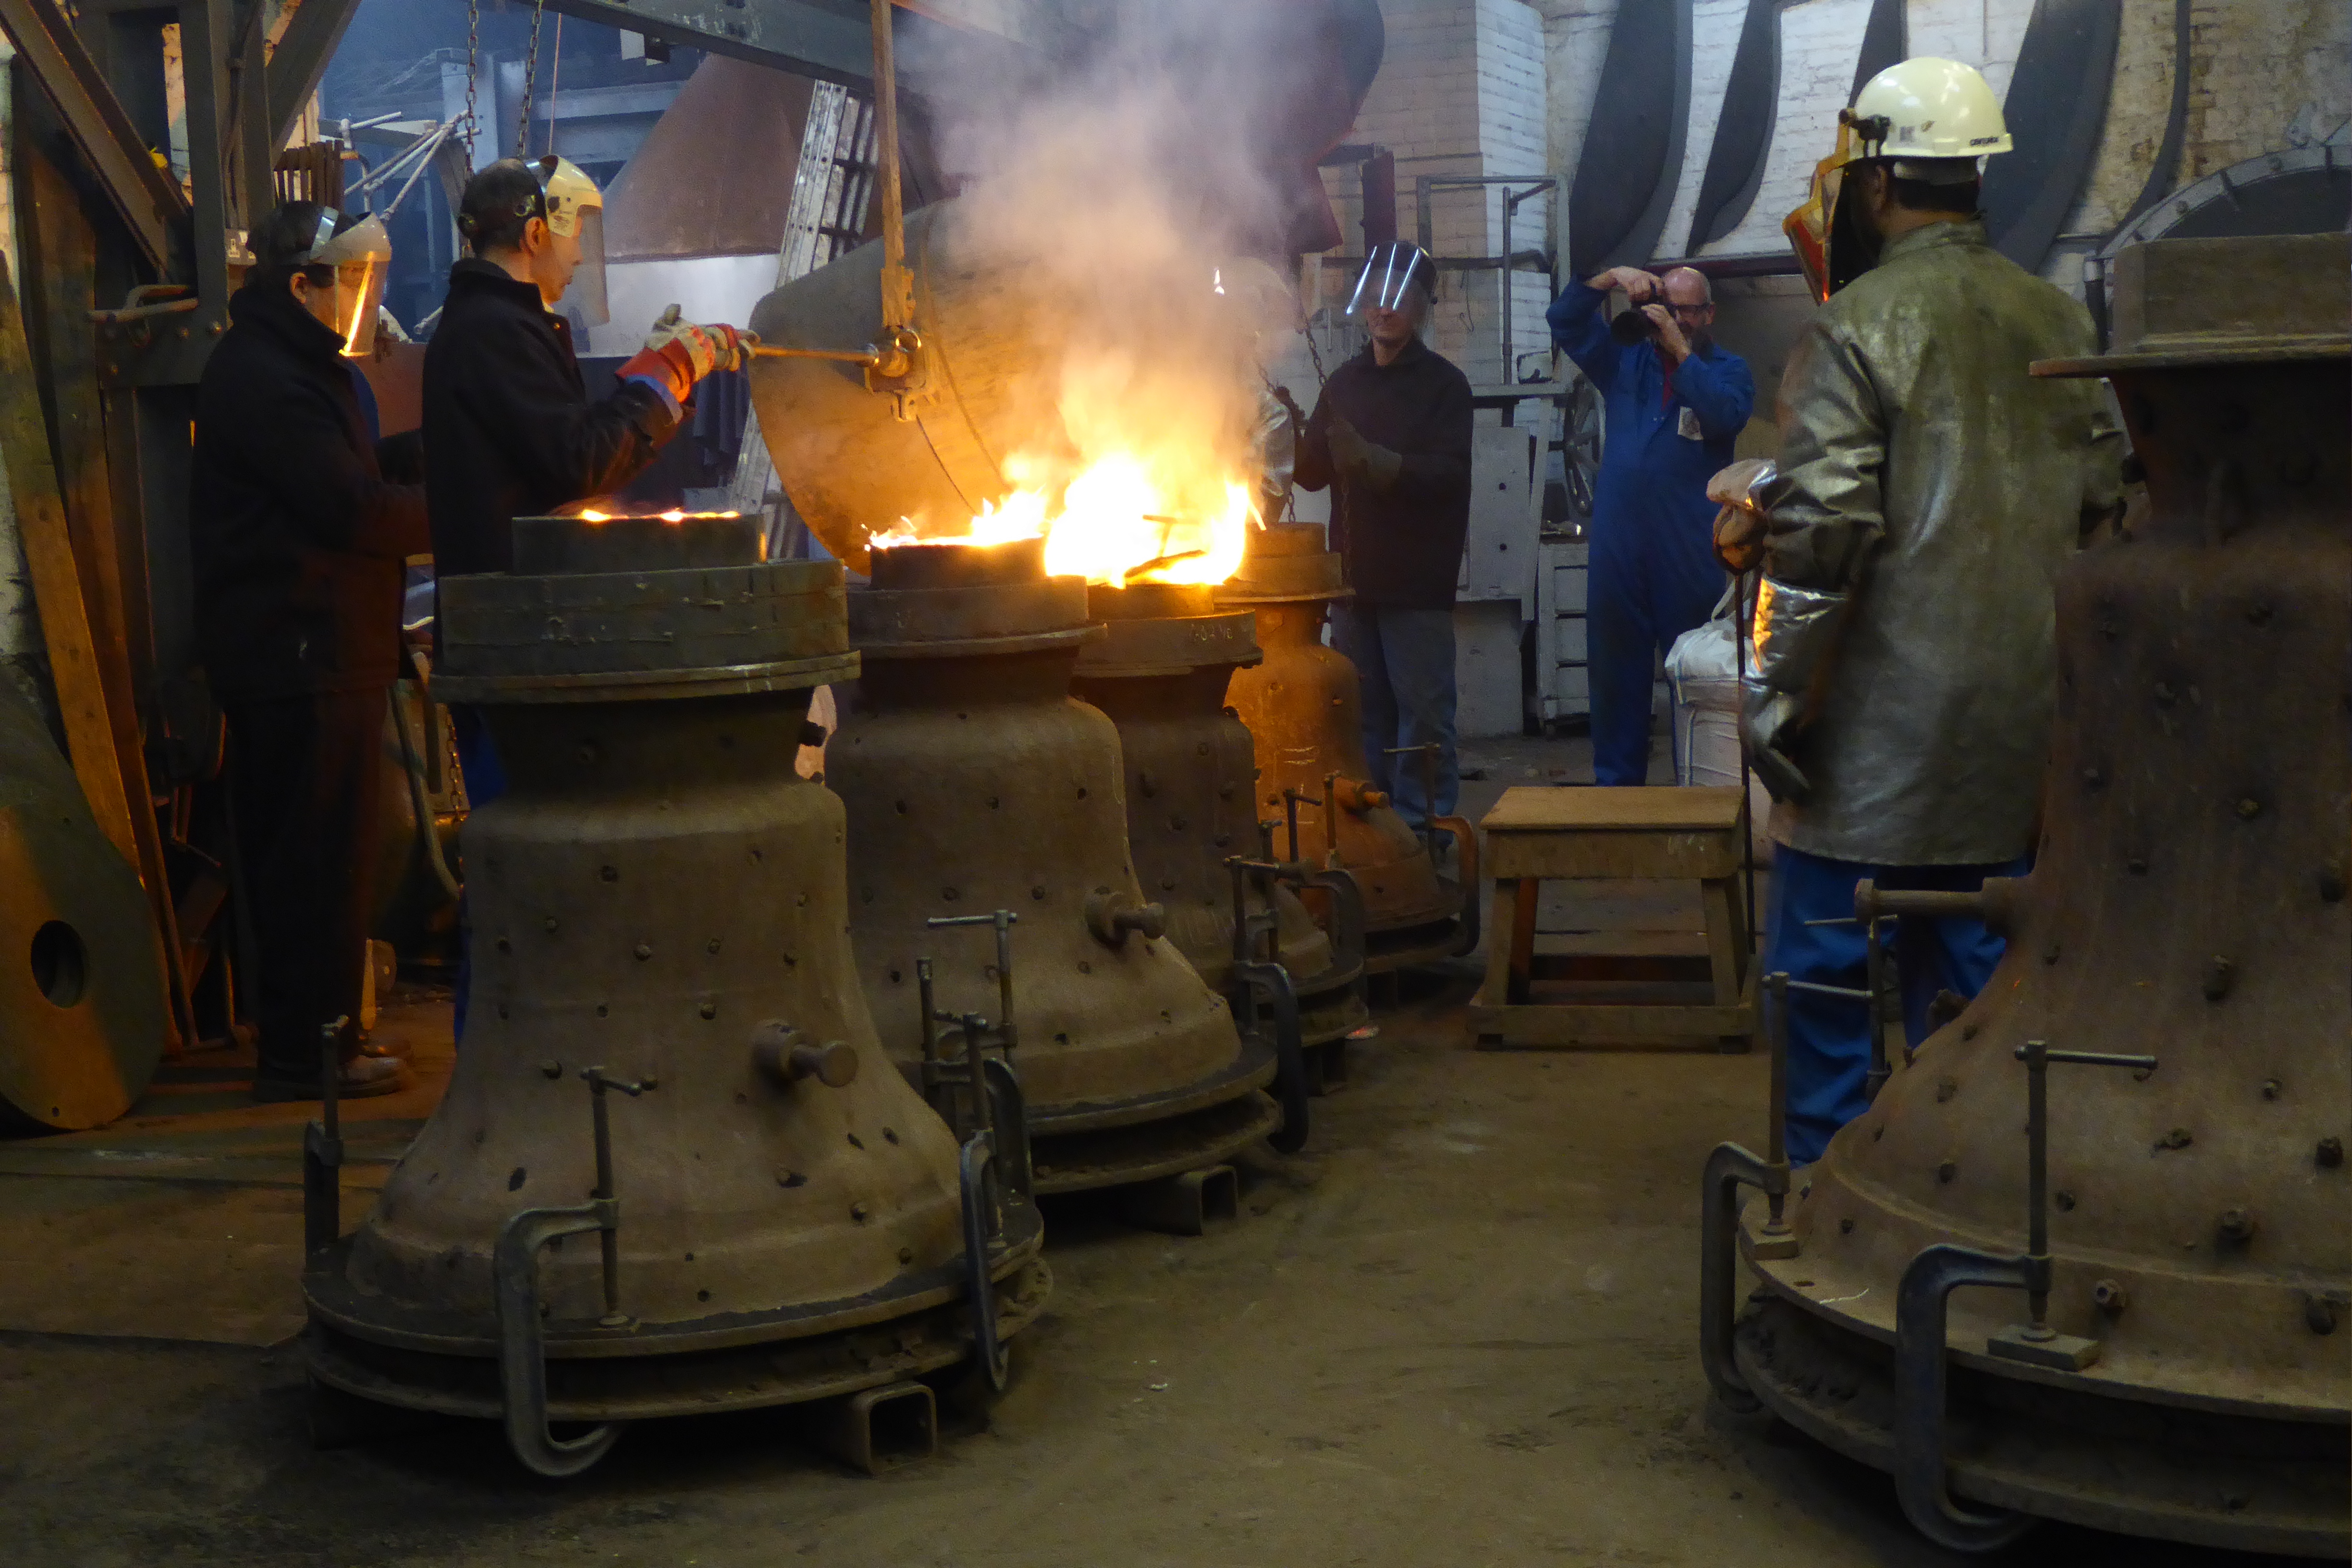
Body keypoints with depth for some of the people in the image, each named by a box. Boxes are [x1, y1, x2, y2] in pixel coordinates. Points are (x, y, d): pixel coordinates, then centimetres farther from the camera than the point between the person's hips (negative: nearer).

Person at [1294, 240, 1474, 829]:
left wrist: (1376, 462, -30)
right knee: (1365, 712, 10)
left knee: (1423, 710, -4)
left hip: (1417, 582, -5)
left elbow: (1449, 472, -15)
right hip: (1355, 578, 5)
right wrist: (1289, 442, -9)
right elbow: (1313, 472, 13)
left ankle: (1422, 824, 3)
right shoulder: (1344, 383, 14)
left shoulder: (1443, 384, -2)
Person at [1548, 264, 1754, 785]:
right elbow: (1564, 320, 10)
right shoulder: (1627, 360, 16)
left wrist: (1679, 348, -15)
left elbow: (1726, 415, -15)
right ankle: (1616, 785, 17)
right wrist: (1612, 278, -4)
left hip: (1691, 552, -3)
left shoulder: (1728, 369, 6)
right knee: (1615, 670, 8)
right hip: (1618, 543, 4)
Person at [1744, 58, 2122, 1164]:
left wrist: (1772, 701, -10)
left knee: (1829, 979, 4)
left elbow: (1820, 533, -17)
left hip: (1884, 733, -6)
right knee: (1972, 982, 15)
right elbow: (2103, 504, 13)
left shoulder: (1860, 325, -12)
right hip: (2020, 727, 6)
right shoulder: (2061, 324, 9)